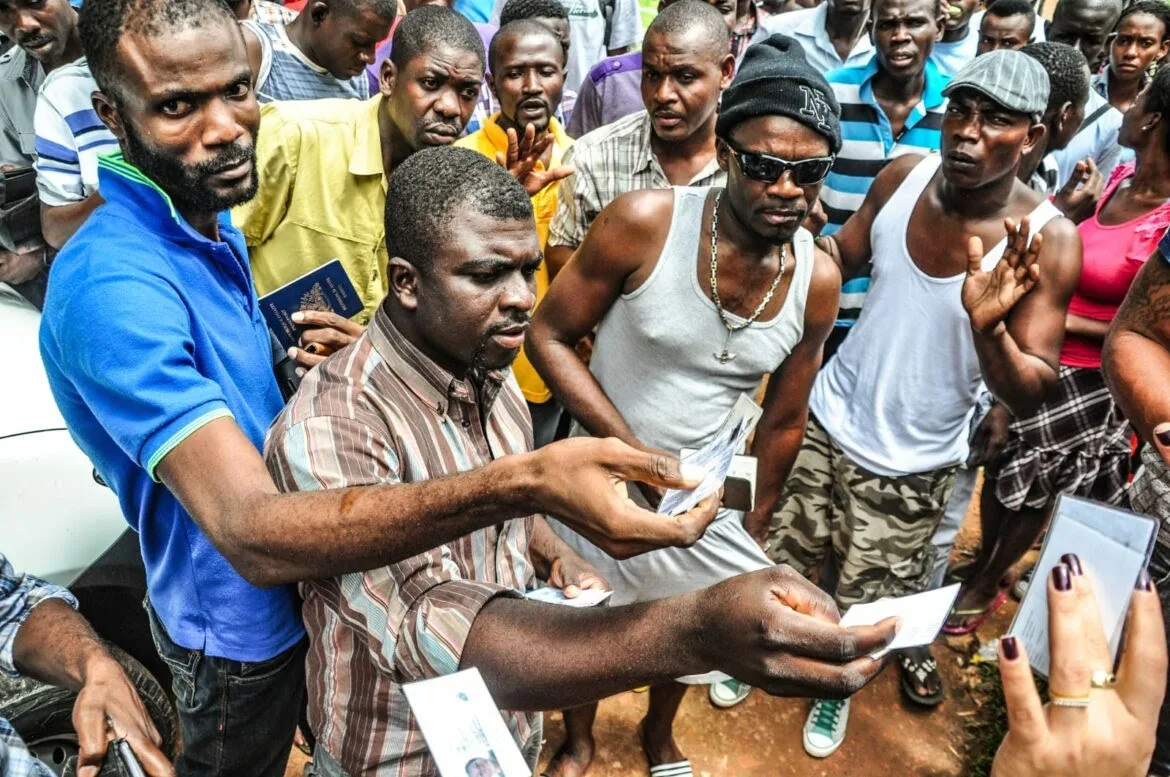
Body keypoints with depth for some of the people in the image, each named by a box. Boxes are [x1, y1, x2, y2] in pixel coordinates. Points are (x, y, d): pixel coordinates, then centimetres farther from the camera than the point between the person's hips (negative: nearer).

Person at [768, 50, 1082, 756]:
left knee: (872, 600, 14)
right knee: (782, 561, 19)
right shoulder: (903, 176, -10)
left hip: (910, 463, -3)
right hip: (828, 416, 3)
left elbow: (1029, 397, -18)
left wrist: (987, 326, -38)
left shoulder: (1048, 241, -20)